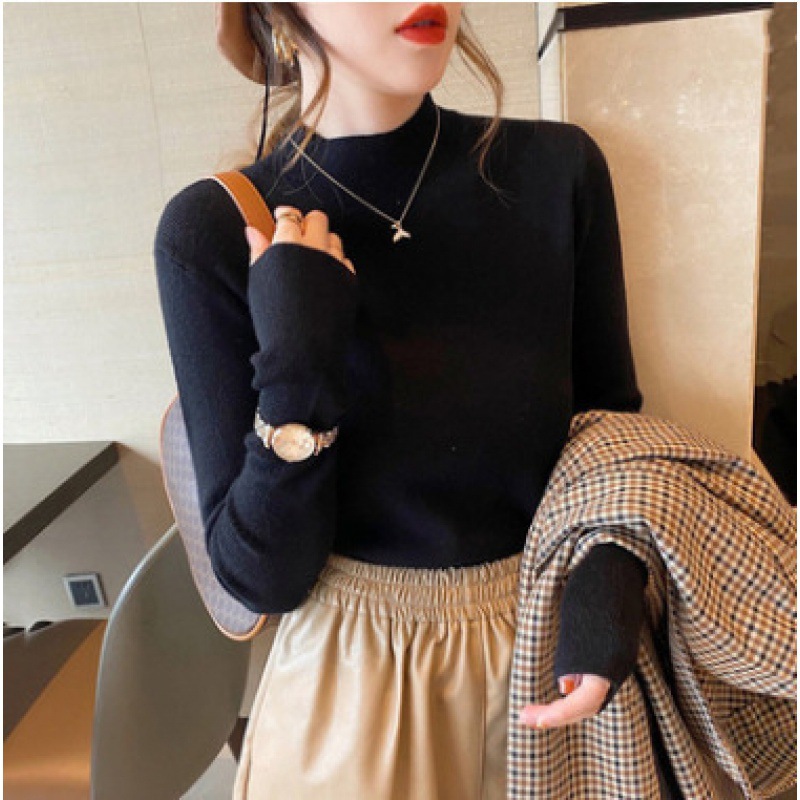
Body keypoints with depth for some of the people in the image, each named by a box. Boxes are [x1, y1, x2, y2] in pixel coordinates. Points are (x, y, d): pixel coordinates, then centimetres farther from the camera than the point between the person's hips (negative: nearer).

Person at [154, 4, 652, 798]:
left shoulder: (557, 170, -12)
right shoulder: (214, 234, -16)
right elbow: (261, 574, -14)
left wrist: (605, 590, -17)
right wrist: (295, 369, -28)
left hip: (557, 648, 2)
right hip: (353, 681, -1)